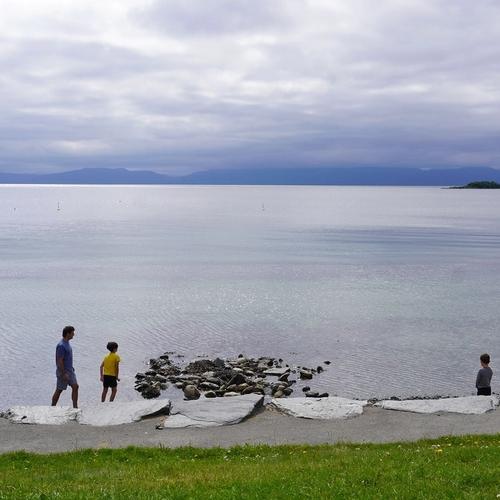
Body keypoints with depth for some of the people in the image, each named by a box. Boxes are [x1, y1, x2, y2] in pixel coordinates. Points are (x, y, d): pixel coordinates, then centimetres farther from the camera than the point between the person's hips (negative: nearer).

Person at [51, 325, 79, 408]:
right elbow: (60, 361, -23)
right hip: (63, 371, -9)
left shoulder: (67, 343, 9)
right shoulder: (61, 345, -21)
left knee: (75, 387, 2)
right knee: (59, 390, 2)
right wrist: (64, 374, -23)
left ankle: (75, 407, 4)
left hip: (70, 370, 9)